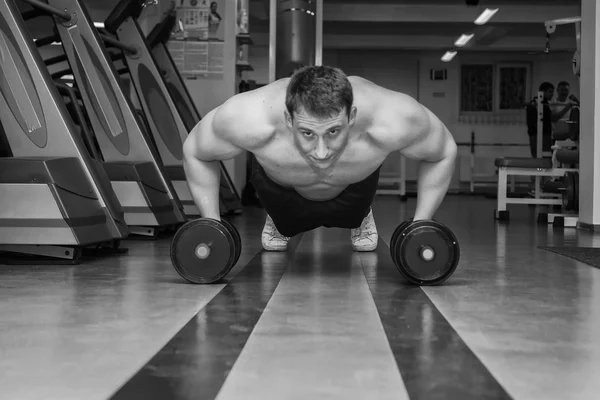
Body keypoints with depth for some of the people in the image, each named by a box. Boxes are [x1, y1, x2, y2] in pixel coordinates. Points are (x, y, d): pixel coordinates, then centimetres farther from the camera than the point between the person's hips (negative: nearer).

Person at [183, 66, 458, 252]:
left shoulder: (393, 122, -45)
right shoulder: (249, 120, -46)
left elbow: (444, 153, -22)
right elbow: (194, 152, -22)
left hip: (354, 189, 1)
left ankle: (360, 219, 58)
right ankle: (277, 223, 54)